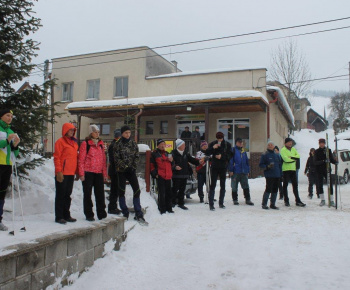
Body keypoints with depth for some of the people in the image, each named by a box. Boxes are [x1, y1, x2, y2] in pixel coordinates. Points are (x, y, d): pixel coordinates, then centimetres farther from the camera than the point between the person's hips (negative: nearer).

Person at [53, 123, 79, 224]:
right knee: (61, 195, 0)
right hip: (62, 174, -7)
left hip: (71, 173, 7)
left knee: (68, 195, 13)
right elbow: (56, 157, -10)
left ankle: (66, 215, 22)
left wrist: (77, 171, 15)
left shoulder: (74, 142, 16)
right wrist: (59, 171, -17)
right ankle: (59, 217, 7)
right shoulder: (60, 141, -5)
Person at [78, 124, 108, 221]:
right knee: (88, 194, 4)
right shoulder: (85, 144, -3)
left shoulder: (101, 144, 13)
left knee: (100, 194, 6)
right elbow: (81, 160, -5)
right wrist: (81, 173, -10)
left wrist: (105, 173, 11)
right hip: (88, 173, -4)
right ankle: (89, 215, 14)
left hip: (99, 173, 5)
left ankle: (102, 214, 15)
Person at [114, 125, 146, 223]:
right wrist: (125, 167, -13)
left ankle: (139, 215, 0)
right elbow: (117, 158, -6)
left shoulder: (133, 144, 9)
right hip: (121, 171, -2)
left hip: (131, 170, 3)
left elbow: (137, 156, 7)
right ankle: (125, 213, 14)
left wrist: (134, 166, -6)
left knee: (137, 190, -5)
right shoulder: (118, 144, -1)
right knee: (121, 191, 2)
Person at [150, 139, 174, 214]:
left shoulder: (167, 153, 20)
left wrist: (171, 161, 5)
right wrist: (155, 174, -10)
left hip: (168, 176, 6)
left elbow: (171, 165, 26)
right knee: (162, 193, -6)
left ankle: (169, 208, 20)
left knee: (168, 193, 10)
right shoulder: (154, 154, 2)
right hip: (160, 176, -6)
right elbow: (152, 165, -1)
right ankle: (162, 209, 2)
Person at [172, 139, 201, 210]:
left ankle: (181, 203, 20)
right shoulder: (173, 153, -8)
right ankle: (173, 202, 10)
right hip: (176, 175, -6)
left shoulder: (185, 153, 12)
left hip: (184, 175, 6)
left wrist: (198, 162, 6)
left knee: (182, 190, 11)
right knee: (175, 189, -3)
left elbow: (191, 159, 18)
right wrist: (175, 167, -30)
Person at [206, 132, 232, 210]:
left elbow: (229, 155, -2)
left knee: (223, 185, 9)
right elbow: (207, 153, -5)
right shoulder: (212, 144, 0)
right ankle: (211, 204, -5)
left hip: (223, 167, 2)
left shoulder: (227, 144, 1)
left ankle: (221, 203, 21)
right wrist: (213, 148, -20)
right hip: (214, 167, -2)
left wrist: (222, 156, -17)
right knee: (213, 185, -6)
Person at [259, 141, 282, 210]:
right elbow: (261, 165, -1)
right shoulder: (265, 155, 0)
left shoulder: (277, 155, 14)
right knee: (268, 189, -9)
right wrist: (267, 166, -18)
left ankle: (272, 204, 18)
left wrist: (281, 174, 11)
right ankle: (264, 204, 2)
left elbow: (280, 165, 18)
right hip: (269, 176, -5)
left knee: (275, 190, 8)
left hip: (277, 176, 5)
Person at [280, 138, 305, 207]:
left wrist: (292, 157, -14)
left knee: (295, 185, 8)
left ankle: (297, 201, 13)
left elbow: (298, 155, 2)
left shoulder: (293, 149, 14)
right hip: (286, 169, -6)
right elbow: (286, 159, -17)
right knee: (285, 185, 0)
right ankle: (286, 201, 8)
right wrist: (294, 159, -5)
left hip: (293, 169, 6)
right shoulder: (283, 150, -6)